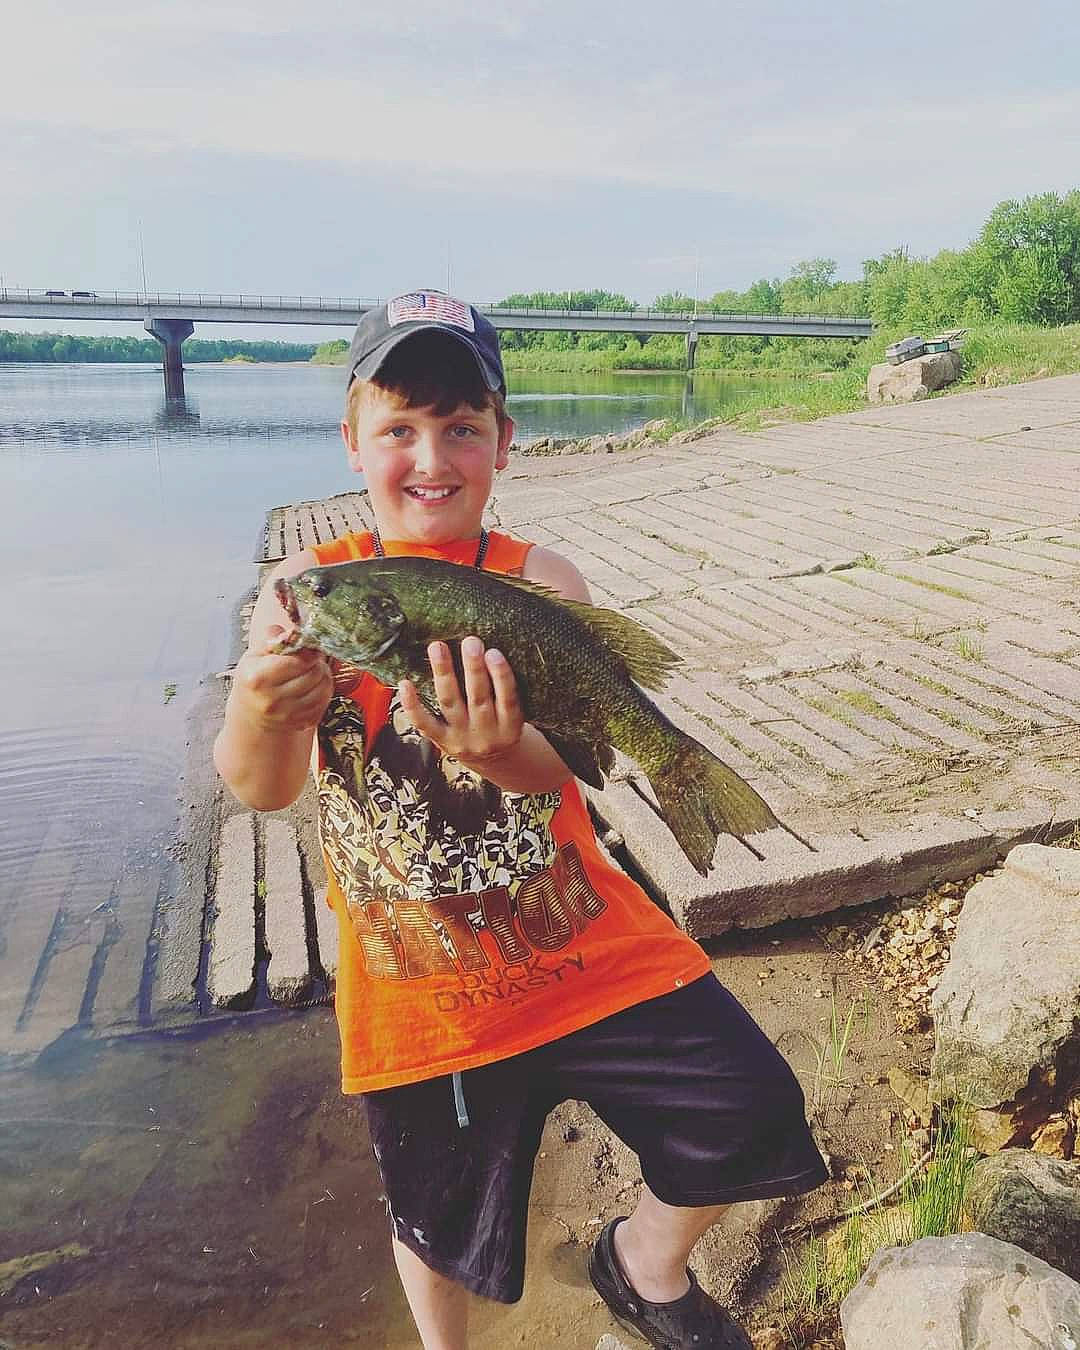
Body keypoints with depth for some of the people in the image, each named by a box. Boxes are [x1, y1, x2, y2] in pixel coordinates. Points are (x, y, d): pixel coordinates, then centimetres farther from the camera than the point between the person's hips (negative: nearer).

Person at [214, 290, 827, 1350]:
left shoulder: (537, 581, -9)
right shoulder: (305, 587, -7)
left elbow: (565, 758, -24)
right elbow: (264, 789, -9)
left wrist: (501, 754, -48)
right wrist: (258, 715, -33)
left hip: (581, 944, 0)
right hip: (414, 977, 1)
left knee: (748, 1110, -2)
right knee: (438, 1212, 18)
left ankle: (645, 1259, 32)